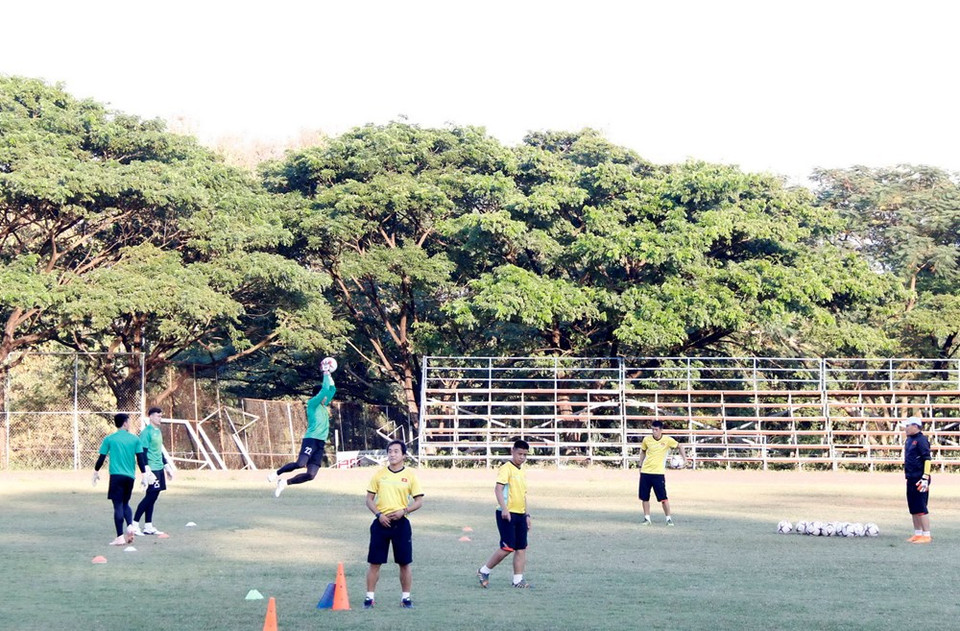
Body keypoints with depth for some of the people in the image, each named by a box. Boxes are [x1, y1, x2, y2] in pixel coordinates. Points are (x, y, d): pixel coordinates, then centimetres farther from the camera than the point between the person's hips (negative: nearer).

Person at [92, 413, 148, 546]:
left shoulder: (109, 439, 2)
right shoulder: (135, 439, 6)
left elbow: (101, 458, 2)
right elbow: (140, 459, 4)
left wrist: (96, 472, 16)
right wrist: (144, 474, 12)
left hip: (116, 476, -2)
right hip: (130, 476, 2)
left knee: (118, 505, -2)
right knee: (125, 503, 19)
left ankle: (120, 537, -6)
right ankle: (130, 526, -5)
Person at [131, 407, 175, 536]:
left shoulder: (158, 432, 16)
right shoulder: (147, 432, -11)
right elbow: (143, 452, -16)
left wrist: (167, 466, 25)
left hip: (159, 468, 9)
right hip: (152, 468, -9)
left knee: (153, 496, 8)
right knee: (151, 496, -11)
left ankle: (148, 527, 11)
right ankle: (135, 524, -7)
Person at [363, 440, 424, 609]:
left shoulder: (410, 475, 1)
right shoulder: (379, 474, 4)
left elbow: (419, 501, 1)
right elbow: (369, 499, 6)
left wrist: (403, 511, -13)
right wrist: (379, 515, -9)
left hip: (401, 523, -1)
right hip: (381, 523, 1)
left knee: (405, 563, 3)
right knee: (374, 562, 1)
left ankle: (406, 597, 13)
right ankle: (370, 596, 9)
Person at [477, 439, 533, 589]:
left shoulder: (522, 472, 17)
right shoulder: (506, 468, -9)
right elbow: (498, 488, -19)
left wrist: (527, 515, 24)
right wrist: (504, 508, -29)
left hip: (520, 515, 8)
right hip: (507, 514, -8)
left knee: (521, 548, 3)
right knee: (507, 547, -10)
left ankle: (518, 580, 7)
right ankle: (484, 571, 5)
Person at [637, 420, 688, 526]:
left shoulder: (667, 440, -6)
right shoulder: (647, 439, 1)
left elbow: (679, 447, 8)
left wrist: (685, 459, -3)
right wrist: (640, 465, 13)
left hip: (658, 473, -3)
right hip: (645, 473, 3)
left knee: (663, 497, -5)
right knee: (644, 497, 4)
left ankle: (669, 518, 7)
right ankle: (647, 519, 16)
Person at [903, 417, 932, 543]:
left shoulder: (921, 440, -13)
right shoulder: (909, 440, 14)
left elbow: (927, 459, -17)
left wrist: (925, 478, -21)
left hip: (919, 480, -9)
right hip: (911, 479, 9)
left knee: (921, 508, -8)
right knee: (913, 509, 13)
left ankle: (926, 535, -5)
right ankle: (918, 534, 21)